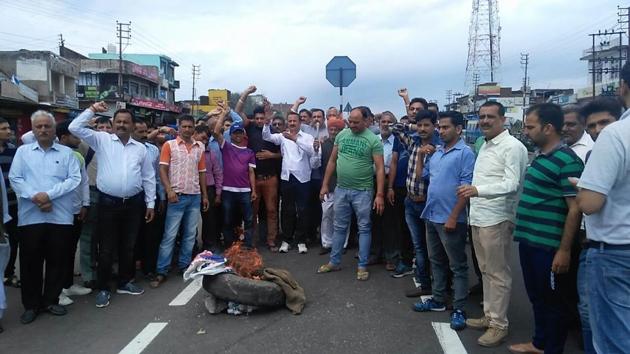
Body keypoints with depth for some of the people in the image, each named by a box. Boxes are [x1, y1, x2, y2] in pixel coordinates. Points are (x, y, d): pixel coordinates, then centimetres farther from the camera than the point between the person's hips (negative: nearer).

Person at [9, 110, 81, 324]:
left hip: (60, 216, 0)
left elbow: (74, 179, -4)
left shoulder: (66, 153, 7)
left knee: (57, 260, 6)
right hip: (30, 216, 0)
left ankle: (51, 300, 21)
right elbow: (15, 178, 0)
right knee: (30, 261, 5)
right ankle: (31, 304, 18)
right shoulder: (23, 151, 10)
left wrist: (49, 195, -14)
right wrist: (35, 197, -14)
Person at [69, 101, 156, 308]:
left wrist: (150, 203, 8)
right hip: (108, 202, -2)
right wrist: (92, 110, -8)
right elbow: (75, 128, -8)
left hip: (133, 203, 3)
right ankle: (103, 288, 17)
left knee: (128, 246, 14)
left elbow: (148, 178, 10)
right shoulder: (102, 140, 2)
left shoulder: (140, 148, 7)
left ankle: (125, 282, 29)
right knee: (106, 248, 4)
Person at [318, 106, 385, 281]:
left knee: (364, 229, 6)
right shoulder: (342, 135, 4)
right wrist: (325, 185, 7)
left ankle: (362, 266, 17)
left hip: (362, 191, -4)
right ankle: (334, 262, 26)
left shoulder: (373, 140, -9)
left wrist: (380, 195, -17)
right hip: (341, 189, 4)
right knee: (340, 227, 14)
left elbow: (380, 168, -11)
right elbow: (332, 161, 9)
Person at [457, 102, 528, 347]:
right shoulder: (485, 145, 16)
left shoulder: (513, 147, -11)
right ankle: (489, 315, 28)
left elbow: (512, 184, -20)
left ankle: (499, 324, 11)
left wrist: (477, 190, -31)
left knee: (498, 274, 1)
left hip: (496, 219, -8)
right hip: (478, 218, 8)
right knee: (486, 271, 16)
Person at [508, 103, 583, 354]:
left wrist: (564, 250, -19)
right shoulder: (540, 156, 11)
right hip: (529, 241, 9)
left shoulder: (567, 161, -17)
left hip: (548, 246, -9)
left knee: (552, 301, 8)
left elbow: (575, 209, -19)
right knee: (536, 296, 21)